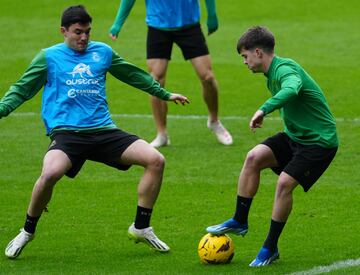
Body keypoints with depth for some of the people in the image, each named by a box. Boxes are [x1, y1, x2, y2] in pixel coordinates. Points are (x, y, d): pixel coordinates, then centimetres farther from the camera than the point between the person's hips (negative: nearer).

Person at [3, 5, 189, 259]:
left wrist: (165, 94, 37)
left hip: (103, 131, 4)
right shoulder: (49, 57, 8)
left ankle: (141, 228, 4)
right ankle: (27, 231, -9)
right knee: (50, 173, -35)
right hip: (66, 132, -4)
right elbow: (21, 90, 13)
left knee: (156, 160, -13)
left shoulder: (102, 52, 16)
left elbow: (135, 75, 30)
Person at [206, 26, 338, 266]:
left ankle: (270, 249, -5)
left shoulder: (285, 69, -22)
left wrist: (264, 109, -53)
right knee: (254, 157, -9)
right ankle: (240, 222, 2)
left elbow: (291, 90, -46)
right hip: (294, 136, 9)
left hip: (319, 142, -9)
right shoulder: (273, 73, 9)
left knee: (285, 183, -19)